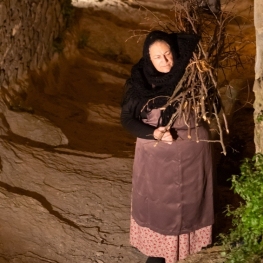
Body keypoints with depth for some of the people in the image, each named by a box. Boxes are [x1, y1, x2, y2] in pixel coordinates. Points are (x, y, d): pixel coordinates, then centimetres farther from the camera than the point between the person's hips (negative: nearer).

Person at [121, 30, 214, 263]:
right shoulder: (140, 82, -11)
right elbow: (127, 118, -7)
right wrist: (154, 133, -22)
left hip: (192, 150, 1)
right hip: (156, 154, -1)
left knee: (190, 199, 17)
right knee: (156, 202, 10)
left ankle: (192, 244, 39)